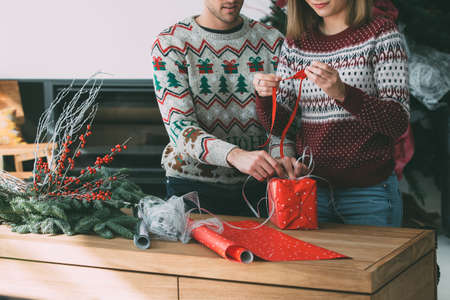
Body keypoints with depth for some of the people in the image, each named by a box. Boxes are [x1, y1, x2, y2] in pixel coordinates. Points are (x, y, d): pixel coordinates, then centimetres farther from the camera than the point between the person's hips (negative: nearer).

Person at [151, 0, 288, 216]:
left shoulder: (273, 41, 4)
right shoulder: (169, 44, -6)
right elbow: (179, 127, -16)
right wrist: (236, 155, -33)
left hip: (257, 183, 3)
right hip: (192, 184, -2)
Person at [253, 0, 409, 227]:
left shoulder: (380, 33, -5)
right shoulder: (295, 42, 8)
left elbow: (399, 122, -13)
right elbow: (278, 124, 7)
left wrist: (342, 93, -28)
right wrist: (264, 96, -14)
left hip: (368, 191, -3)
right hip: (309, 189, 4)